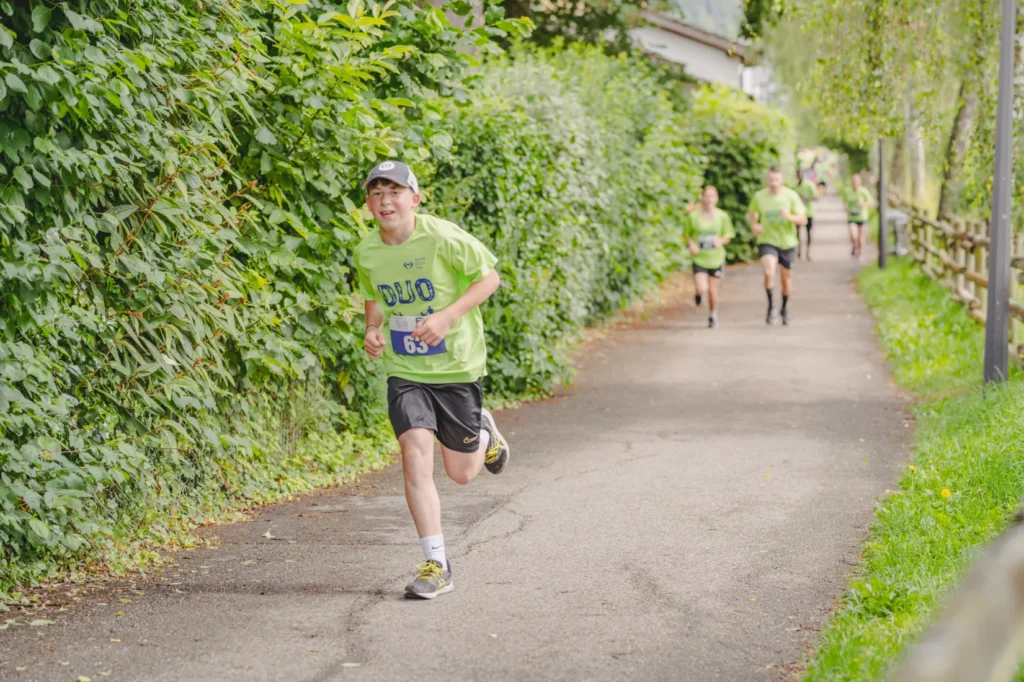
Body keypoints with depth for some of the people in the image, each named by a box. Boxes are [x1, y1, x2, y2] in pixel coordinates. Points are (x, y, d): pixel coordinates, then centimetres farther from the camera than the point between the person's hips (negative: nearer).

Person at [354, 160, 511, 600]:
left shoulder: (443, 238, -15)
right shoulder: (366, 253, -2)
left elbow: (489, 277, -7)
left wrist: (446, 316, -19)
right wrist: (372, 329, -2)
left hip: (455, 367, -2)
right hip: (404, 371, 2)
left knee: (461, 473, 7)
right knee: (415, 453, -18)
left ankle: (484, 434, 44)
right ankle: (436, 563, -9)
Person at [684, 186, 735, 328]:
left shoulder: (722, 216, -2)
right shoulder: (693, 216, -5)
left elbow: (728, 236, 6)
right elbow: (687, 234, 7)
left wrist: (721, 241, -16)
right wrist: (691, 244, -13)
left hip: (716, 258, 1)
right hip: (699, 258, -1)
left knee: (712, 290, 7)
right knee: (702, 289, -14)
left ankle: (713, 315, 32)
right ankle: (698, 294, 25)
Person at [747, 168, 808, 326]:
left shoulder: (791, 196, -8)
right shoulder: (759, 196, -5)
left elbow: (803, 220, -9)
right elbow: (752, 213, 15)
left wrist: (790, 217, -29)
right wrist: (754, 225, -6)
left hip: (787, 243, 1)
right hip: (767, 241, -1)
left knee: (786, 278, 11)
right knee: (769, 273, -24)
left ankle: (785, 308, 35)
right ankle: (771, 307, -8)